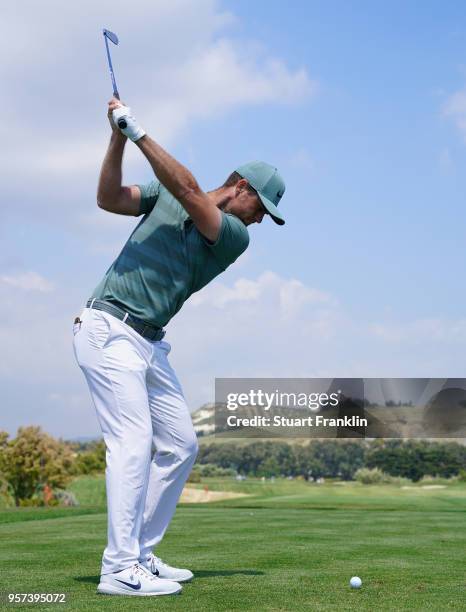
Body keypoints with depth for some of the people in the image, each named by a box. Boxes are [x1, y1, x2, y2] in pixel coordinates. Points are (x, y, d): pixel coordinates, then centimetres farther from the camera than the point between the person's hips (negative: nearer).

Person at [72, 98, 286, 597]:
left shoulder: (235, 235, 4)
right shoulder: (163, 194, 5)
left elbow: (189, 192, -12)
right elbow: (109, 199, -7)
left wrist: (139, 133, -18)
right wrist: (119, 138, -17)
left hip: (148, 343, 6)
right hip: (108, 328, -6)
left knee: (181, 444, 6)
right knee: (134, 442, -16)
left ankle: (141, 554, 15)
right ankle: (120, 570, -16)